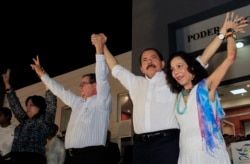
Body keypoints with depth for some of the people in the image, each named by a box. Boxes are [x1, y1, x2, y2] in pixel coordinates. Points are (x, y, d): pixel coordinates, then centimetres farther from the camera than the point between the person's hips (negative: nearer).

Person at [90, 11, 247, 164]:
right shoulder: (135, 83, 21)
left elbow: (203, 59, 8)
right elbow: (116, 68, 33)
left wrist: (223, 33, 3)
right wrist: (102, 45, 32)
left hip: (167, 142, -4)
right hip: (140, 144, 4)